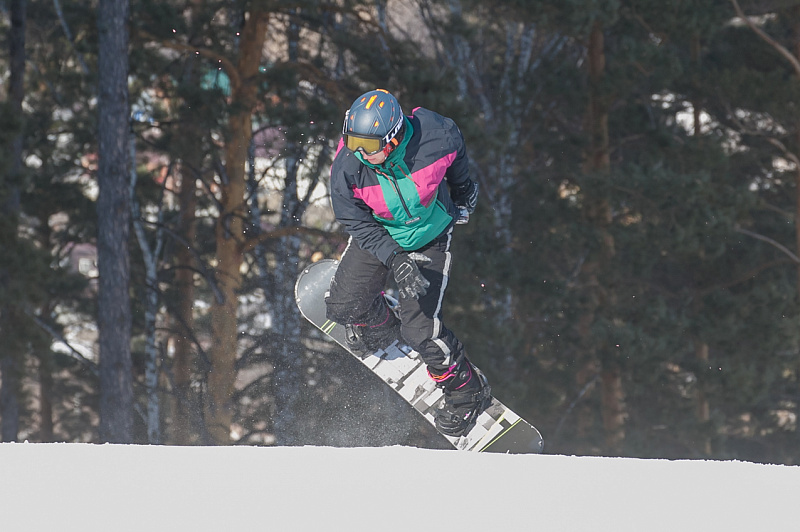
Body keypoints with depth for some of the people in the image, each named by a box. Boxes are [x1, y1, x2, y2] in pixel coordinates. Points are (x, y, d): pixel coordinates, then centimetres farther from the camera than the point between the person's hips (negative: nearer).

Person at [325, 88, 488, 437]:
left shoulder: (435, 139, -32)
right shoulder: (346, 169, -30)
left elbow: (456, 158, -6)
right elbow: (358, 223, -16)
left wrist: (463, 190, 16)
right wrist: (395, 261, -30)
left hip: (429, 240, -2)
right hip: (377, 236, 2)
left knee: (419, 329, -11)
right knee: (344, 307, -10)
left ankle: (467, 392, 14)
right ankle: (381, 326, 29)